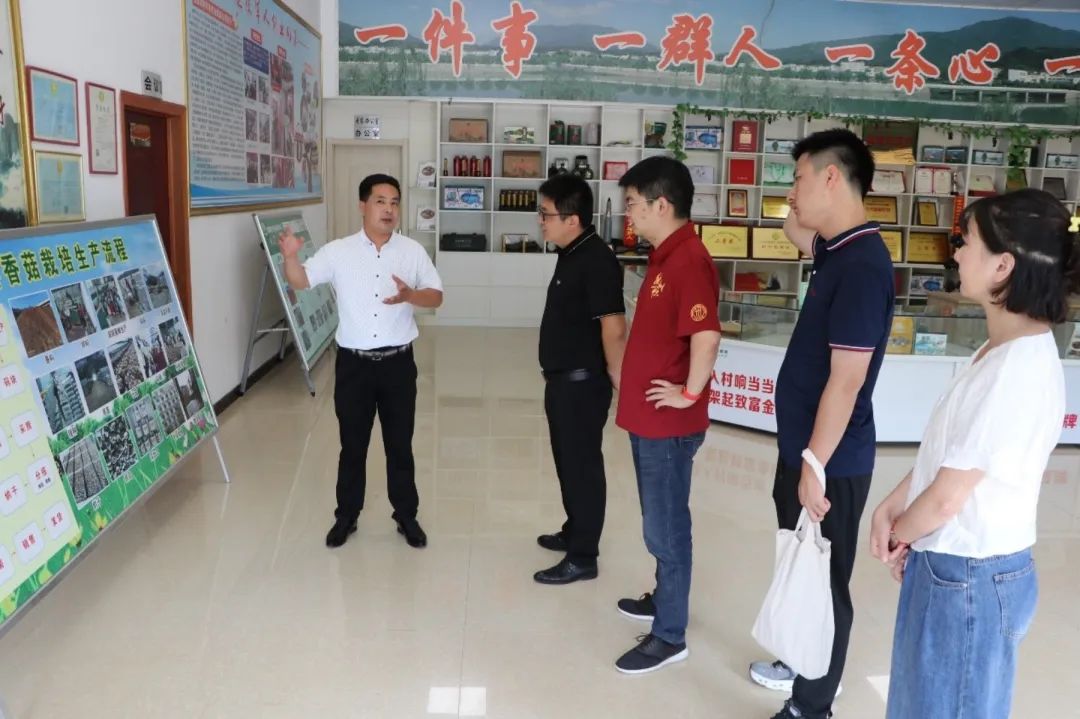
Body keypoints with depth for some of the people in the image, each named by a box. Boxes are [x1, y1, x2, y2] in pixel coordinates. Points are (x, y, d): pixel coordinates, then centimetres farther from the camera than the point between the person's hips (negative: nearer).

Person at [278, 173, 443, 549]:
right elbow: (301, 281, -3)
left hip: (398, 363, 0)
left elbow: (436, 296, 1)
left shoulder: (413, 251, 1)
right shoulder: (338, 251, -1)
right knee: (352, 445, 11)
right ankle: (346, 516, 27)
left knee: (400, 444, 10)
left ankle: (407, 516, 25)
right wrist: (290, 256, -24)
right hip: (353, 363, 0)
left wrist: (410, 295, -20)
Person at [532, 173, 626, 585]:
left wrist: (618, 380, -20)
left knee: (583, 465, 0)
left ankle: (583, 557, 11)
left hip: (583, 382, -10)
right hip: (563, 379, 10)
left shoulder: (597, 261, -20)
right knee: (568, 461, 20)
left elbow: (613, 328, -24)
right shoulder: (571, 255, 11)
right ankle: (574, 533, 36)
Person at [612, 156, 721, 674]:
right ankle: (664, 598, 40)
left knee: (666, 528, 2)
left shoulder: (688, 262, -21)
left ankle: (670, 635, 15)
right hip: (648, 417, 10)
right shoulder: (665, 257, 11)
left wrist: (689, 394, -21)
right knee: (660, 522, 22)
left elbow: (706, 337, -33)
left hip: (668, 423, -10)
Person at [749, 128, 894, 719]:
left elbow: (846, 381, -25)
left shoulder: (861, 264, -22)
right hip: (804, 448, 9)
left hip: (830, 461, -9)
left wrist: (815, 466, -21)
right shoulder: (836, 252, 6)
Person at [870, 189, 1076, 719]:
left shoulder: (1018, 368, -26)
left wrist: (897, 534, -4)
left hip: (968, 577, -9)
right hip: (953, 565, 9)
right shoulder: (1005, 349, 5)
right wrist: (889, 509, 0)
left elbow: (948, 496, -21)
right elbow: (940, 453, 10)